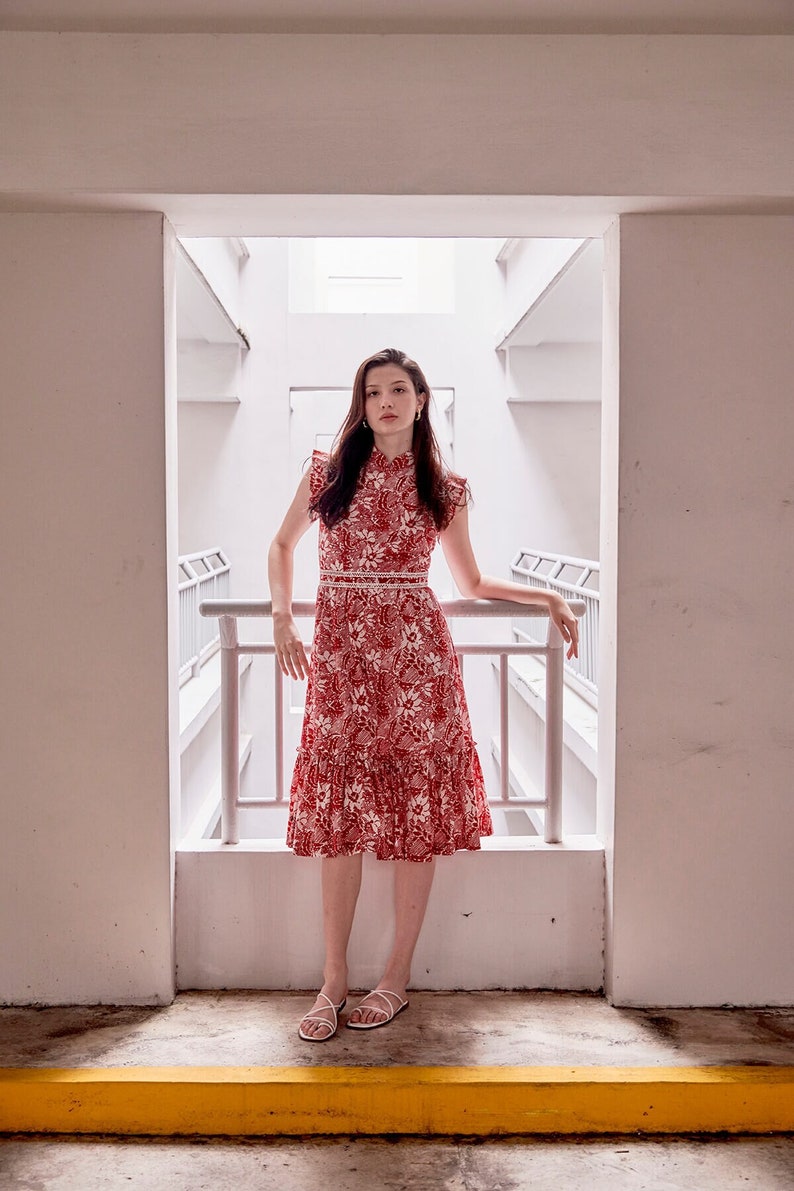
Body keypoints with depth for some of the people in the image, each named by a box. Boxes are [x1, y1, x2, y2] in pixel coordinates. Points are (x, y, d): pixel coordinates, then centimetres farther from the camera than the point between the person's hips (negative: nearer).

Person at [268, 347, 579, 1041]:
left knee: (418, 813, 0)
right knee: (340, 818, 0)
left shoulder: (446, 490, 8)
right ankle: (334, 983, 11)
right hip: (340, 656, 0)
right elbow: (282, 546, 19)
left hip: (417, 652, 0)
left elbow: (471, 583, 17)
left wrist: (549, 596, 7)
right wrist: (282, 616, 5)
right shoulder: (328, 471, 8)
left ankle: (397, 979, 14)